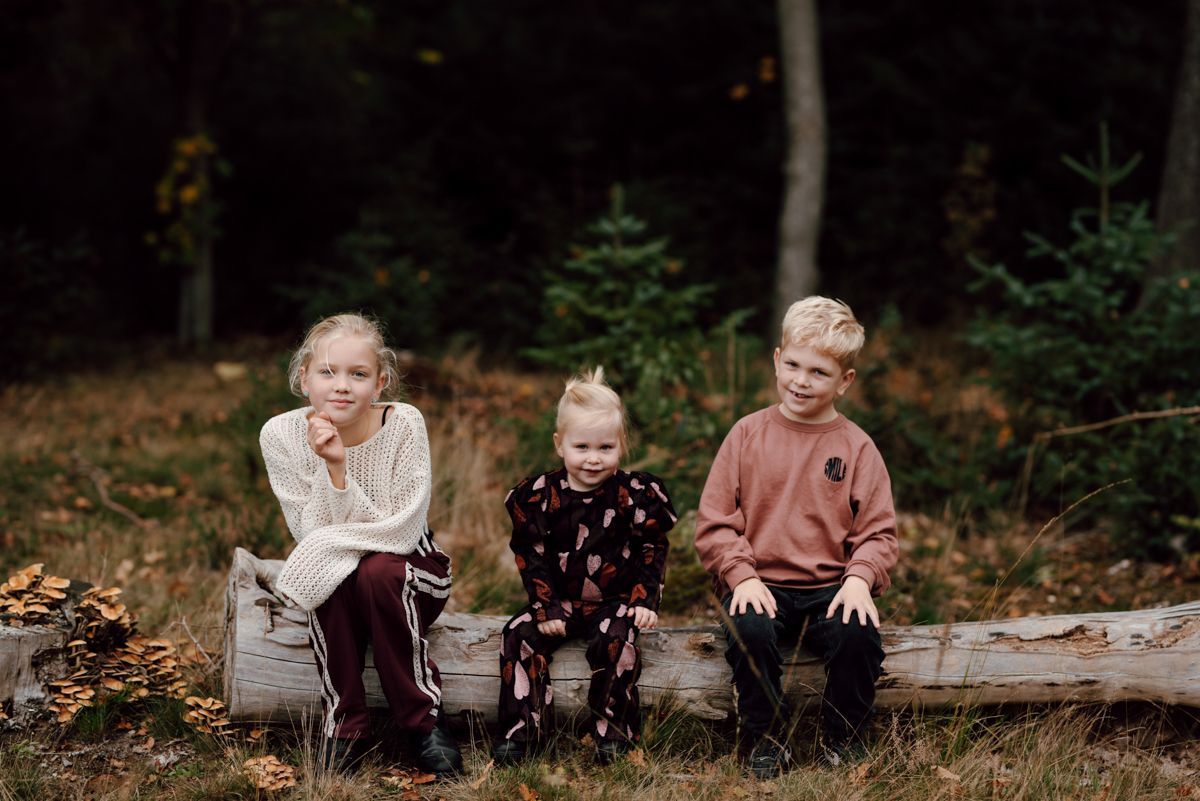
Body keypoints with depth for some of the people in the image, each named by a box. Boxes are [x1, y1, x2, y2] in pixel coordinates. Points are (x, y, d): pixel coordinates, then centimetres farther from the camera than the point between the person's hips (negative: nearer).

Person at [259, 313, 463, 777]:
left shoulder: (403, 425, -20)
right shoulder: (281, 434, -15)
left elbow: (400, 531, -23)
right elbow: (313, 535, -19)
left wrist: (329, 543, -30)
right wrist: (332, 467, -32)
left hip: (412, 576, -1)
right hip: (333, 589, 1)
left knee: (377, 570, -33)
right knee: (332, 571, -31)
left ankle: (424, 721, -17)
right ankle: (345, 725, -16)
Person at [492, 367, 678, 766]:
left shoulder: (635, 495, -5)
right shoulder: (538, 496, -3)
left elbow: (651, 552, 1)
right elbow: (532, 557, -1)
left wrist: (643, 601, -9)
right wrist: (548, 607, -10)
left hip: (614, 602, -2)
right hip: (558, 601, 2)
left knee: (616, 640, -30)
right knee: (519, 635, -19)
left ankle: (613, 732, -16)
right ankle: (522, 730, -14)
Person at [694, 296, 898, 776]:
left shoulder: (856, 447, 5)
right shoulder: (748, 435, 4)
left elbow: (878, 531, 4)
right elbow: (713, 521, 2)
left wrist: (859, 577, -15)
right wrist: (741, 576, -12)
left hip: (830, 587, 0)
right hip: (760, 583, 0)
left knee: (858, 635, -30)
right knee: (748, 631, -32)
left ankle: (844, 741, -4)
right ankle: (766, 740, -9)